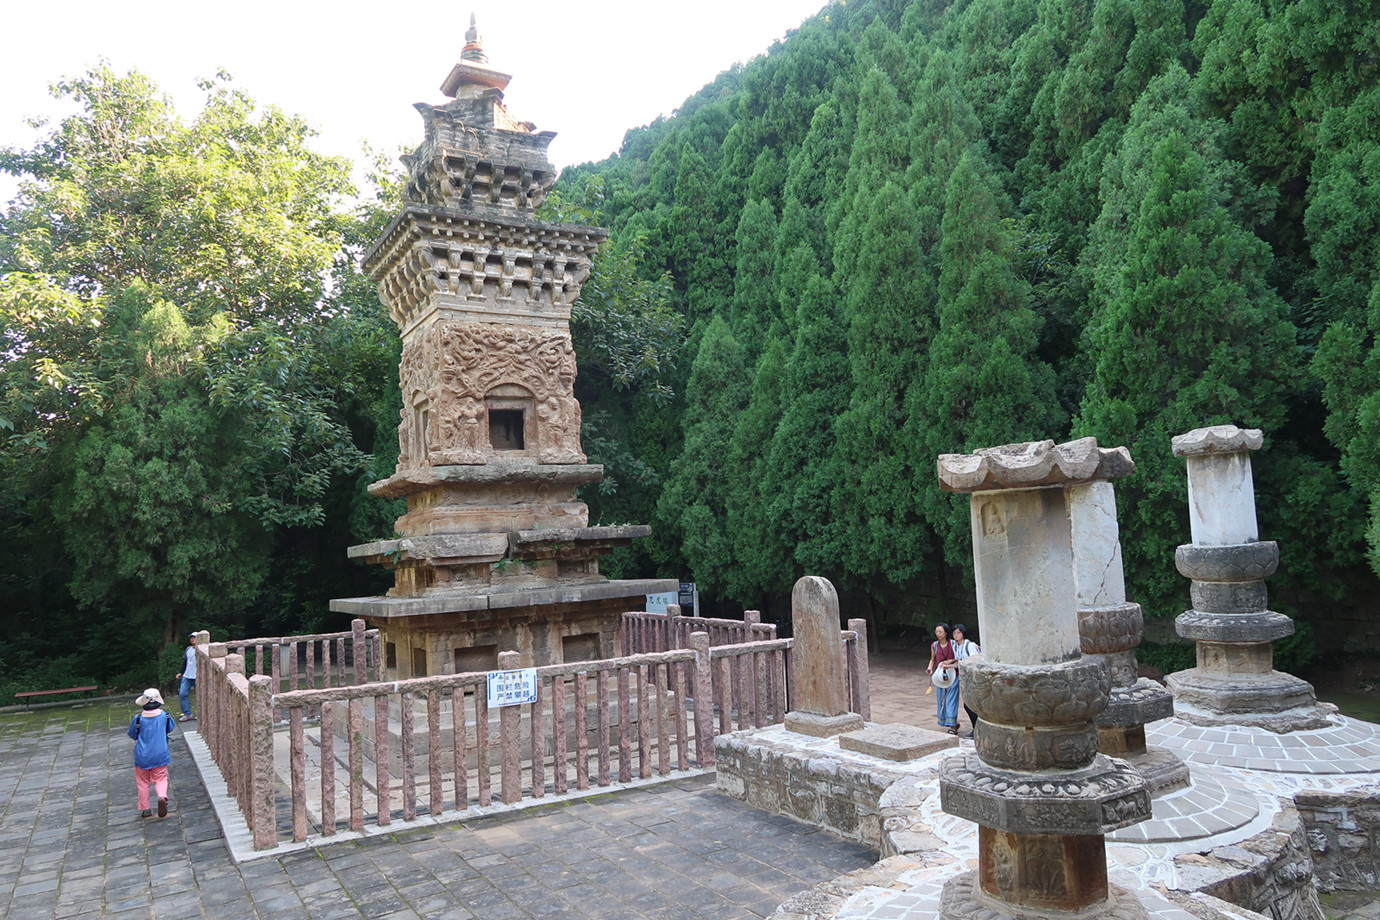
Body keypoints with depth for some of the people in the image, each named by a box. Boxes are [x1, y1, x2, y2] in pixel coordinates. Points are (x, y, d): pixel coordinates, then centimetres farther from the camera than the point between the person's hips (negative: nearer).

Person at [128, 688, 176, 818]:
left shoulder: (139, 718, -13)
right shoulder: (164, 716, -7)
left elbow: (132, 734, 1)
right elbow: (171, 728, 11)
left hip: (142, 756, -1)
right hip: (160, 755, 1)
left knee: (143, 782, 14)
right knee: (161, 779, 10)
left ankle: (144, 808, 19)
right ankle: (162, 796, -20)